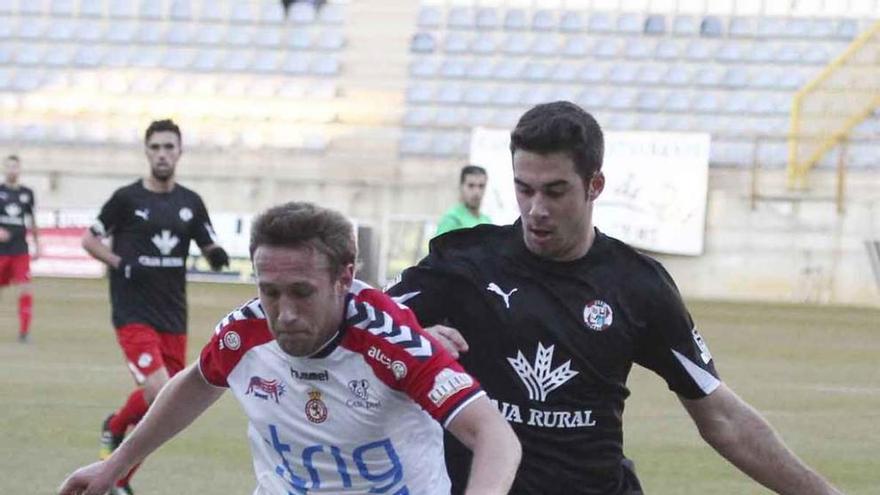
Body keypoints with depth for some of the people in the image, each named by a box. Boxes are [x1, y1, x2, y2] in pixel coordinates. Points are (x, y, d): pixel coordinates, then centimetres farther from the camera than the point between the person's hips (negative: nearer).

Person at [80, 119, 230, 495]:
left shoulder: (190, 203, 8)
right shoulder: (127, 198, -4)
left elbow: (211, 249, 13)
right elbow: (89, 240, 5)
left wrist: (217, 255, -11)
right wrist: (119, 263, -12)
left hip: (173, 319, 5)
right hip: (133, 314, -5)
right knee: (157, 391, -22)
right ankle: (114, 428, 9)